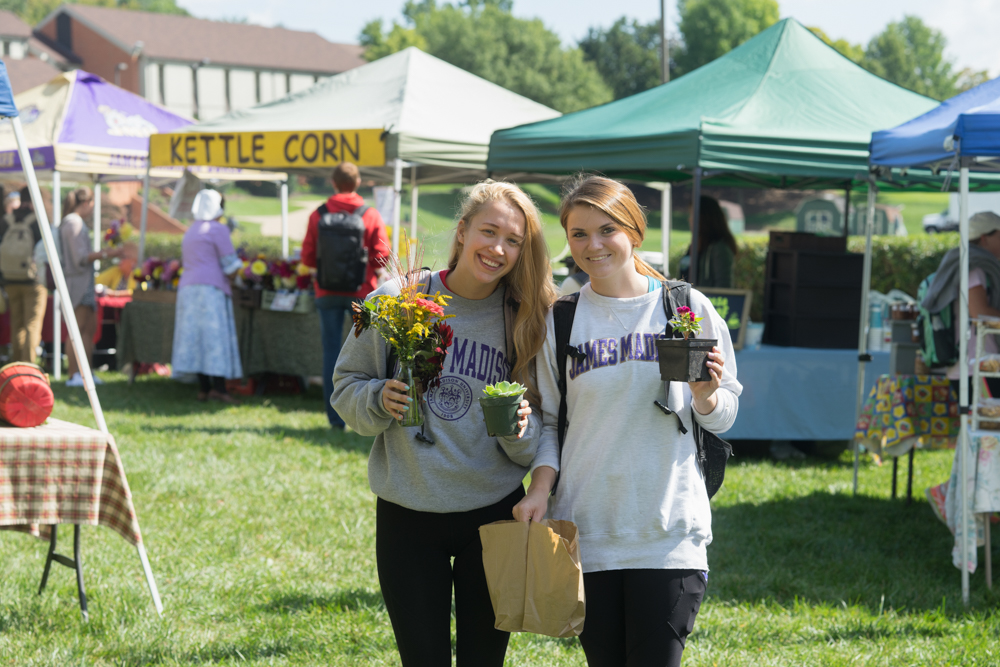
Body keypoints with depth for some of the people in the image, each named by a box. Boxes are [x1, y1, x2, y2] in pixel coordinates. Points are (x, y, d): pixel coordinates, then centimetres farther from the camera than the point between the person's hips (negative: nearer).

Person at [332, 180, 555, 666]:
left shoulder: (524, 321, 0)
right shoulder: (397, 301, -3)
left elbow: (539, 446, 3)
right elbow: (346, 389, 5)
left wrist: (521, 430, -18)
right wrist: (379, 401, -16)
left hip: (493, 515, 1)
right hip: (406, 516, -1)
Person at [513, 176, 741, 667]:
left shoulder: (686, 307, 3)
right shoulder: (560, 320, 6)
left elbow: (723, 417, 8)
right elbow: (548, 420, 10)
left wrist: (705, 397, -14)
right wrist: (541, 486, -5)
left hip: (667, 529, -2)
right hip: (586, 530, 2)